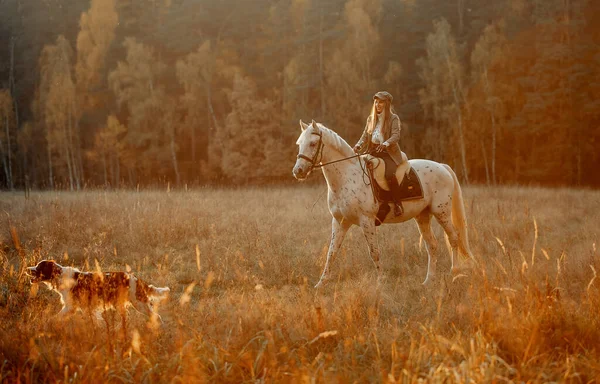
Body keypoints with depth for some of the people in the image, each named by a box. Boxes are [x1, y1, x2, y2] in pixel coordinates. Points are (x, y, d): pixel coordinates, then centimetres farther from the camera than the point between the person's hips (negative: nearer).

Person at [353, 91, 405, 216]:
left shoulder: (394, 118, 1)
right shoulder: (371, 118, 17)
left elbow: (396, 135, -12)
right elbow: (365, 136, 13)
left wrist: (385, 144, -32)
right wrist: (359, 145, -8)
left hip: (389, 153, -6)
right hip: (373, 152, 6)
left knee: (389, 174, -32)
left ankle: (398, 203, -18)